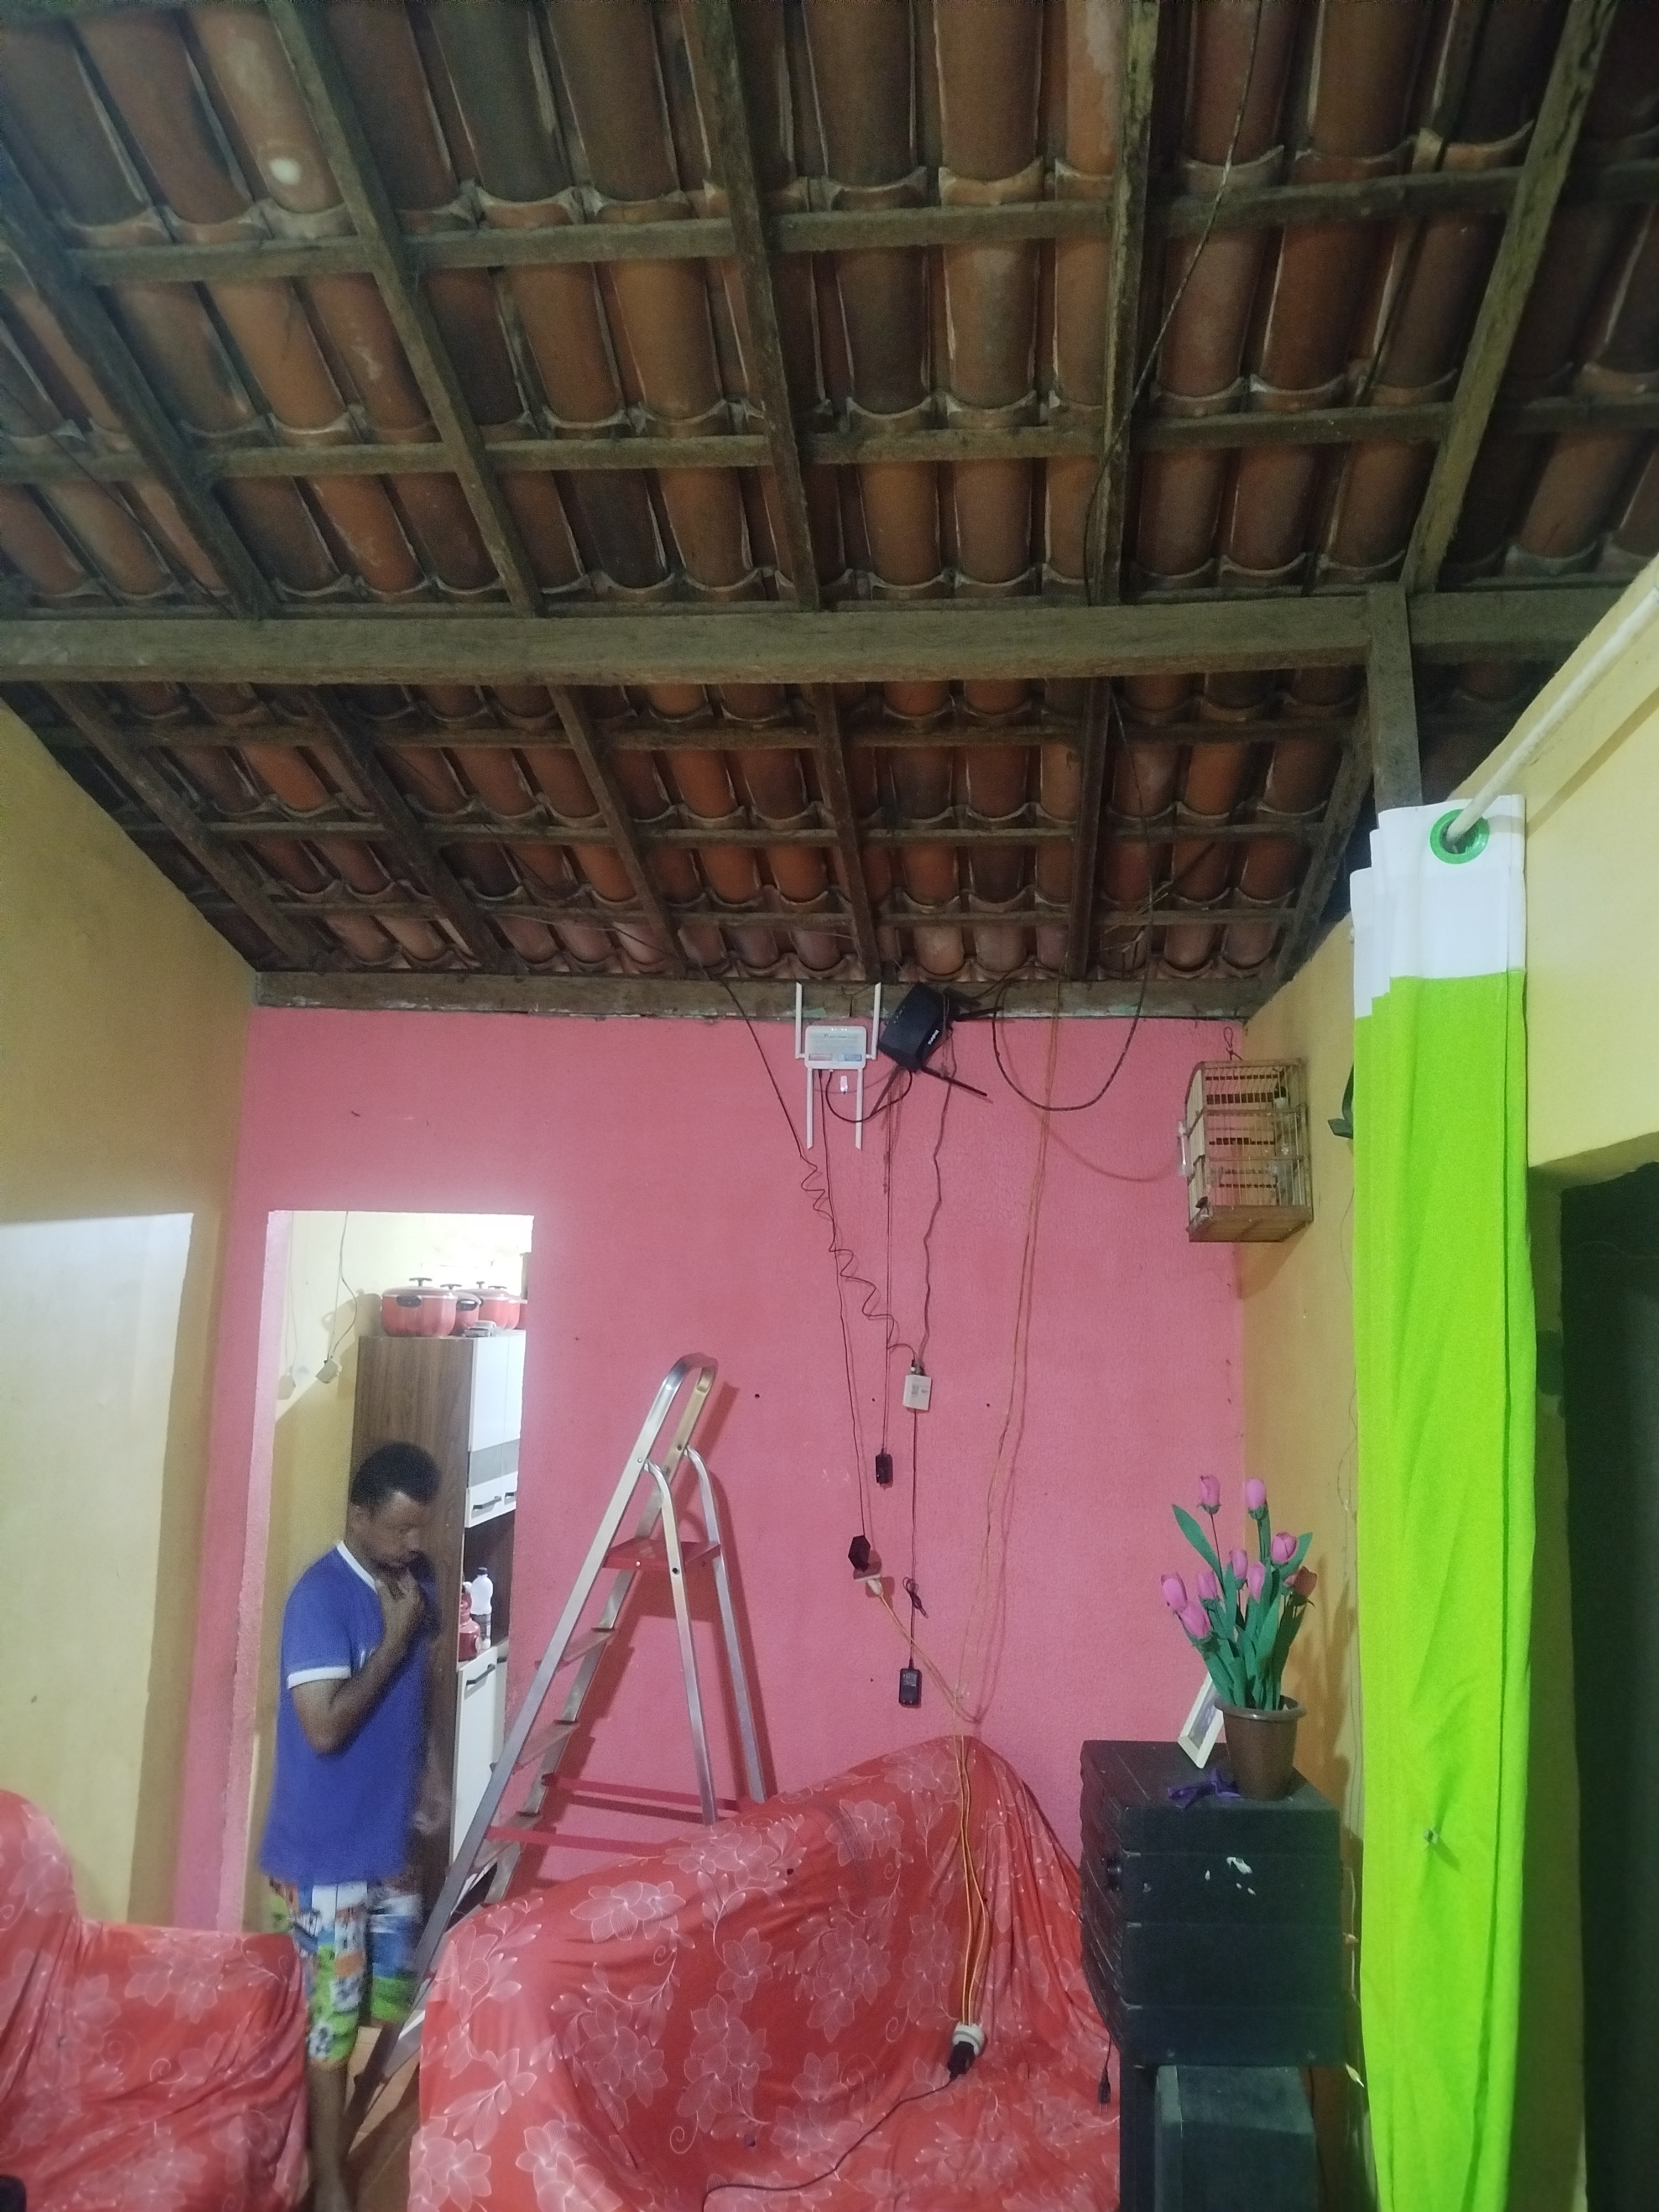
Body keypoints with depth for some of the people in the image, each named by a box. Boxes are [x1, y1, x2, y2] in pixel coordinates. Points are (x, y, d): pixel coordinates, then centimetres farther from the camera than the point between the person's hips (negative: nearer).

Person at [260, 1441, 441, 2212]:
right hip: (324, 1853, -7)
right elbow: (325, 1727, -26)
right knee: (333, 2017, 5)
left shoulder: (415, 1580, 2)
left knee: (397, 2004, 18)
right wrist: (395, 1639, -23)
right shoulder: (320, 1596, -21)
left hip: (391, 1841, 7)